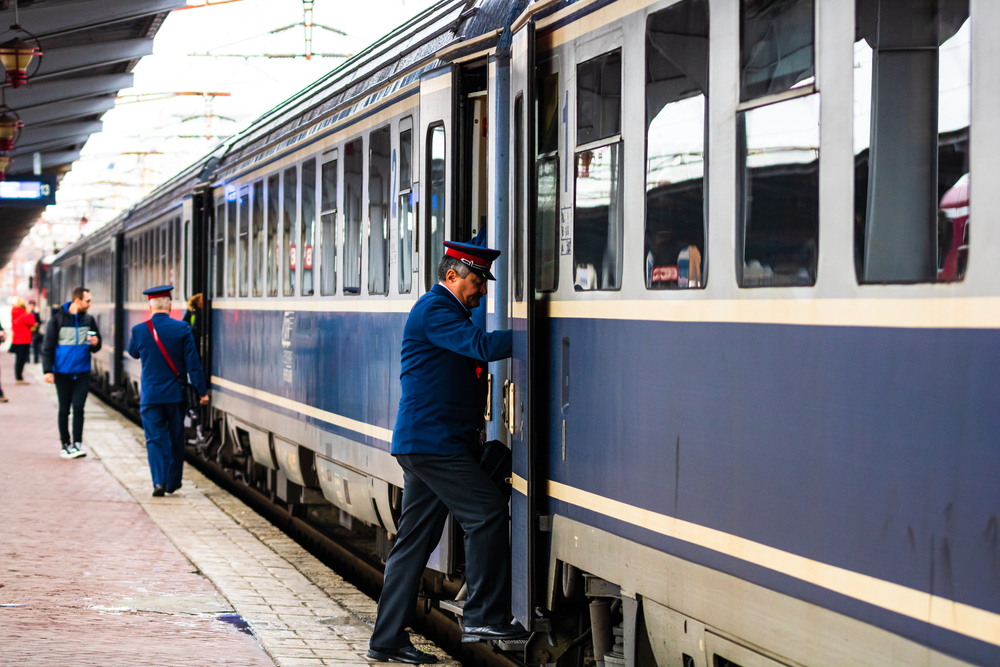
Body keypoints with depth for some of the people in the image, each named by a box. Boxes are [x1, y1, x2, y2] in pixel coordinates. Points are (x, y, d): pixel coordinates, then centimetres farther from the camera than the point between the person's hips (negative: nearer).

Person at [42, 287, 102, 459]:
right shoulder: (58, 319, -5)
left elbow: (96, 347, 13)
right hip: (62, 372, -1)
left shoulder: (89, 320, 4)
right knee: (64, 409, 6)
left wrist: (95, 343, -11)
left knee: (78, 407, -7)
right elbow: (47, 346, -1)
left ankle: (77, 443, -5)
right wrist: (47, 370, -8)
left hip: (82, 373, 1)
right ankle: (65, 444, 15)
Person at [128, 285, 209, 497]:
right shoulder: (182, 329, -9)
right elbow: (192, 363, -7)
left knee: (155, 439, 3)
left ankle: (159, 481, -11)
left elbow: (133, 353, 15)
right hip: (176, 394, 0)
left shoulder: (139, 330, -6)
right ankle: (173, 483, 19)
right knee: (176, 439, 13)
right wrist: (201, 391, -2)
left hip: (150, 394, 0)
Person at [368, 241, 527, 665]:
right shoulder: (435, 310, -11)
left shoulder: (440, 310, 23)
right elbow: (482, 346, -23)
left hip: (423, 443, 11)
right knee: (487, 513, -11)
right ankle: (482, 617, -7)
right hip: (433, 442, -11)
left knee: (415, 541, 10)